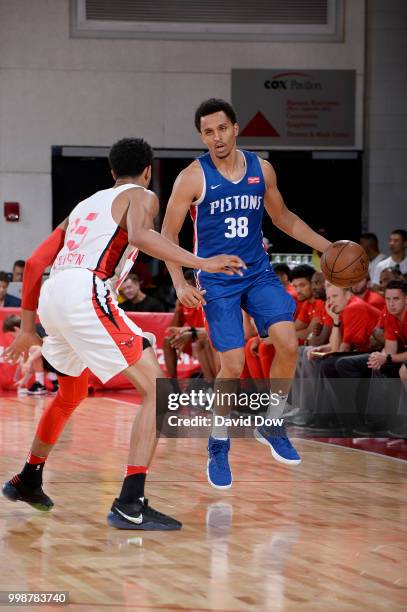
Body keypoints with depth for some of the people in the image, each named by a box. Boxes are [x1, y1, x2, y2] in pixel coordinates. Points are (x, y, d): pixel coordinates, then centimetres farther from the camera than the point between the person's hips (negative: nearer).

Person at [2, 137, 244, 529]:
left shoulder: (85, 205, 31)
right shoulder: (141, 196, 10)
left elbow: (33, 265, 28)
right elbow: (139, 235, -15)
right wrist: (201, 263, -16)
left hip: (51, 296, 8)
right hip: (85, 294, -8)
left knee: (72, 394, 34)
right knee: (157, 388, -8)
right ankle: (130, 506, -20)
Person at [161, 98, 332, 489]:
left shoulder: (262, 170, 2)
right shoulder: (193, 177, -10)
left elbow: (282, 218, 18)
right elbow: (167, 235, -5)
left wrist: (327, 247, 11)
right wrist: (180, 284, -17)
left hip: (259, 273, 4)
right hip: (216, 281, -3)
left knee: (287, 343, -16)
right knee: (233, 366, -9)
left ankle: (271, 427, 5)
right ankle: (218, 448, 11)